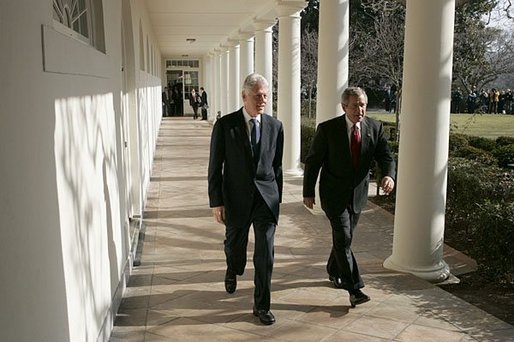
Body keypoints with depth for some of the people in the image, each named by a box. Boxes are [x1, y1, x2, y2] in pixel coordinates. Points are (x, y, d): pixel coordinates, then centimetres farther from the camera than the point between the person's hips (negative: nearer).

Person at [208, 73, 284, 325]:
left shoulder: (275, 126, 1)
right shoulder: (224, 125, -7)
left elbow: (277, 166, 9)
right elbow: (215, 167, -5)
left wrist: (277, 197, 11)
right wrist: (216, 202, -8)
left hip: (266, 198, 1)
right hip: (236, 198, -1)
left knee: (265, 254, -2)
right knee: (235, 245, 19)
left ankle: (262, 305, 12)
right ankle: (233, 271, 54)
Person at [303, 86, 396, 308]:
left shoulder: (374, 128, -3)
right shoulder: (327, 129, -13)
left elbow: (385, 156, -6)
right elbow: (312, 161, -6)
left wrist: (389, 175, -29)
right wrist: (308, 192, -5)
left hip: (358, 193, 4)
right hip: (334, 193, -4)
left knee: (345, 237, 17)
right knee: (343, 238, -11)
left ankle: (333, 271, 40)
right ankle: (354, 288, -6)